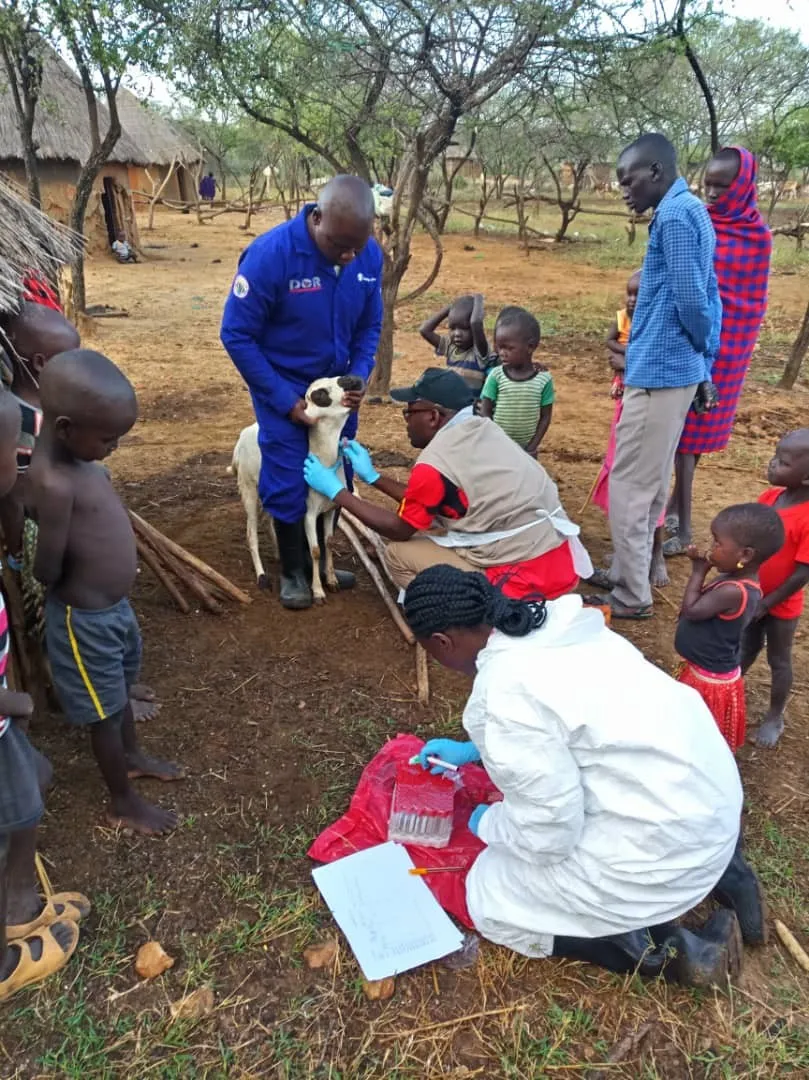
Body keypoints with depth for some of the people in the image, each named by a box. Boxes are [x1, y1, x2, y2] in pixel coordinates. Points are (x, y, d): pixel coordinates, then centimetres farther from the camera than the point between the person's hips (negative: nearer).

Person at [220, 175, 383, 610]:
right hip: (282, 385, -4)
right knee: (289, 480, -2)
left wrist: (358, 377, -13)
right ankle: (293, 570, 20)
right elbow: (236, 334, -19)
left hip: (336, 382, 5)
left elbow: (370, 325, 3)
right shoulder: (270, 254, -26)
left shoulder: (370, 255, -13)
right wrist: (285, 400, -19)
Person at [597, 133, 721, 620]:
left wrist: (700, 348, -1)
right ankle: (632, 574, 29)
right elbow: (707, 294, 18)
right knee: (652, 482, 17)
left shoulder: (674, 216, -15)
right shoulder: (692, 211, 17)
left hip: (658, 373, -10)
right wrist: (706, 364, 17)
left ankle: (631, 596, 6)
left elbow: (690, 298, -20)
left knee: (629, 486, -3)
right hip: (677, 370, 10)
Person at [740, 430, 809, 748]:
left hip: (781, 604, -5)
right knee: (748, 647, 24)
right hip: (752, 593, 5)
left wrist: (766, 603, -17)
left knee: (778, 660, 15)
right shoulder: (768, 497, -9)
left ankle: (775, 717, 35)